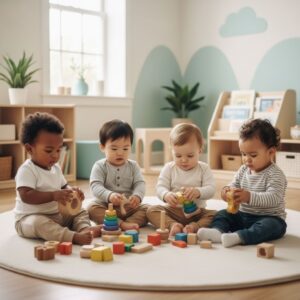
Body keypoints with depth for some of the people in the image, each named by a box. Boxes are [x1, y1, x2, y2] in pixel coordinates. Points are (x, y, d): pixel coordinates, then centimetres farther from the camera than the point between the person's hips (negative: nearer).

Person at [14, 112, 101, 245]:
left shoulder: (55, 168, 7)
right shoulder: (26, 170, -18)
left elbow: (64, 186, 18)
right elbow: (26, 196, -29)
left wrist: (72, 191, -7)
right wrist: (53, 195, -35)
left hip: (58, 214, 8)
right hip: (30, 218, -8)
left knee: (81, 212, 6)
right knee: (38, 223, -38)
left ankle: (84, 228, -23)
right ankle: (73, 237, -52)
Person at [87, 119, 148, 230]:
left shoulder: (133, 166, 5)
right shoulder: (100, 166, -4)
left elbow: (140, 184, -6)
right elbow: (96, 186, -17)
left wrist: (137, 196, -30)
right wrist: (109, 195, -38)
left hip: (129, 206, 2)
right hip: (105, 205, -2)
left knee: (147, 209, -19)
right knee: (92, 208, -30)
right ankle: (122, 224, -40)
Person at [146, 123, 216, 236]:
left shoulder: (203, 169, 1)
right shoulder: (169, 168, 2)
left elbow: (211, 189, -10)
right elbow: (160, 187, -6)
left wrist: (198, 192, -33)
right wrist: (166, 195, -31)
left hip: (196, 212, 0)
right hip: (173, 210, 1)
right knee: (152, 210, -23)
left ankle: (194, 227, -42)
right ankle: (172, 225, -42)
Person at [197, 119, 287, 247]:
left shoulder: (275, 174, -16)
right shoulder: (243, 170, 5)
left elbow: (273, 198, -29)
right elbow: (234, 185, 8)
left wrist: (249, 197, -44)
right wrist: (227, 191, -18)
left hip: (269, 218, -6)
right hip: (243, 216, 6)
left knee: (271, 226, -35)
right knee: (222, 214, -8)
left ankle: (238, 237, -52)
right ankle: (218, 231, -36)